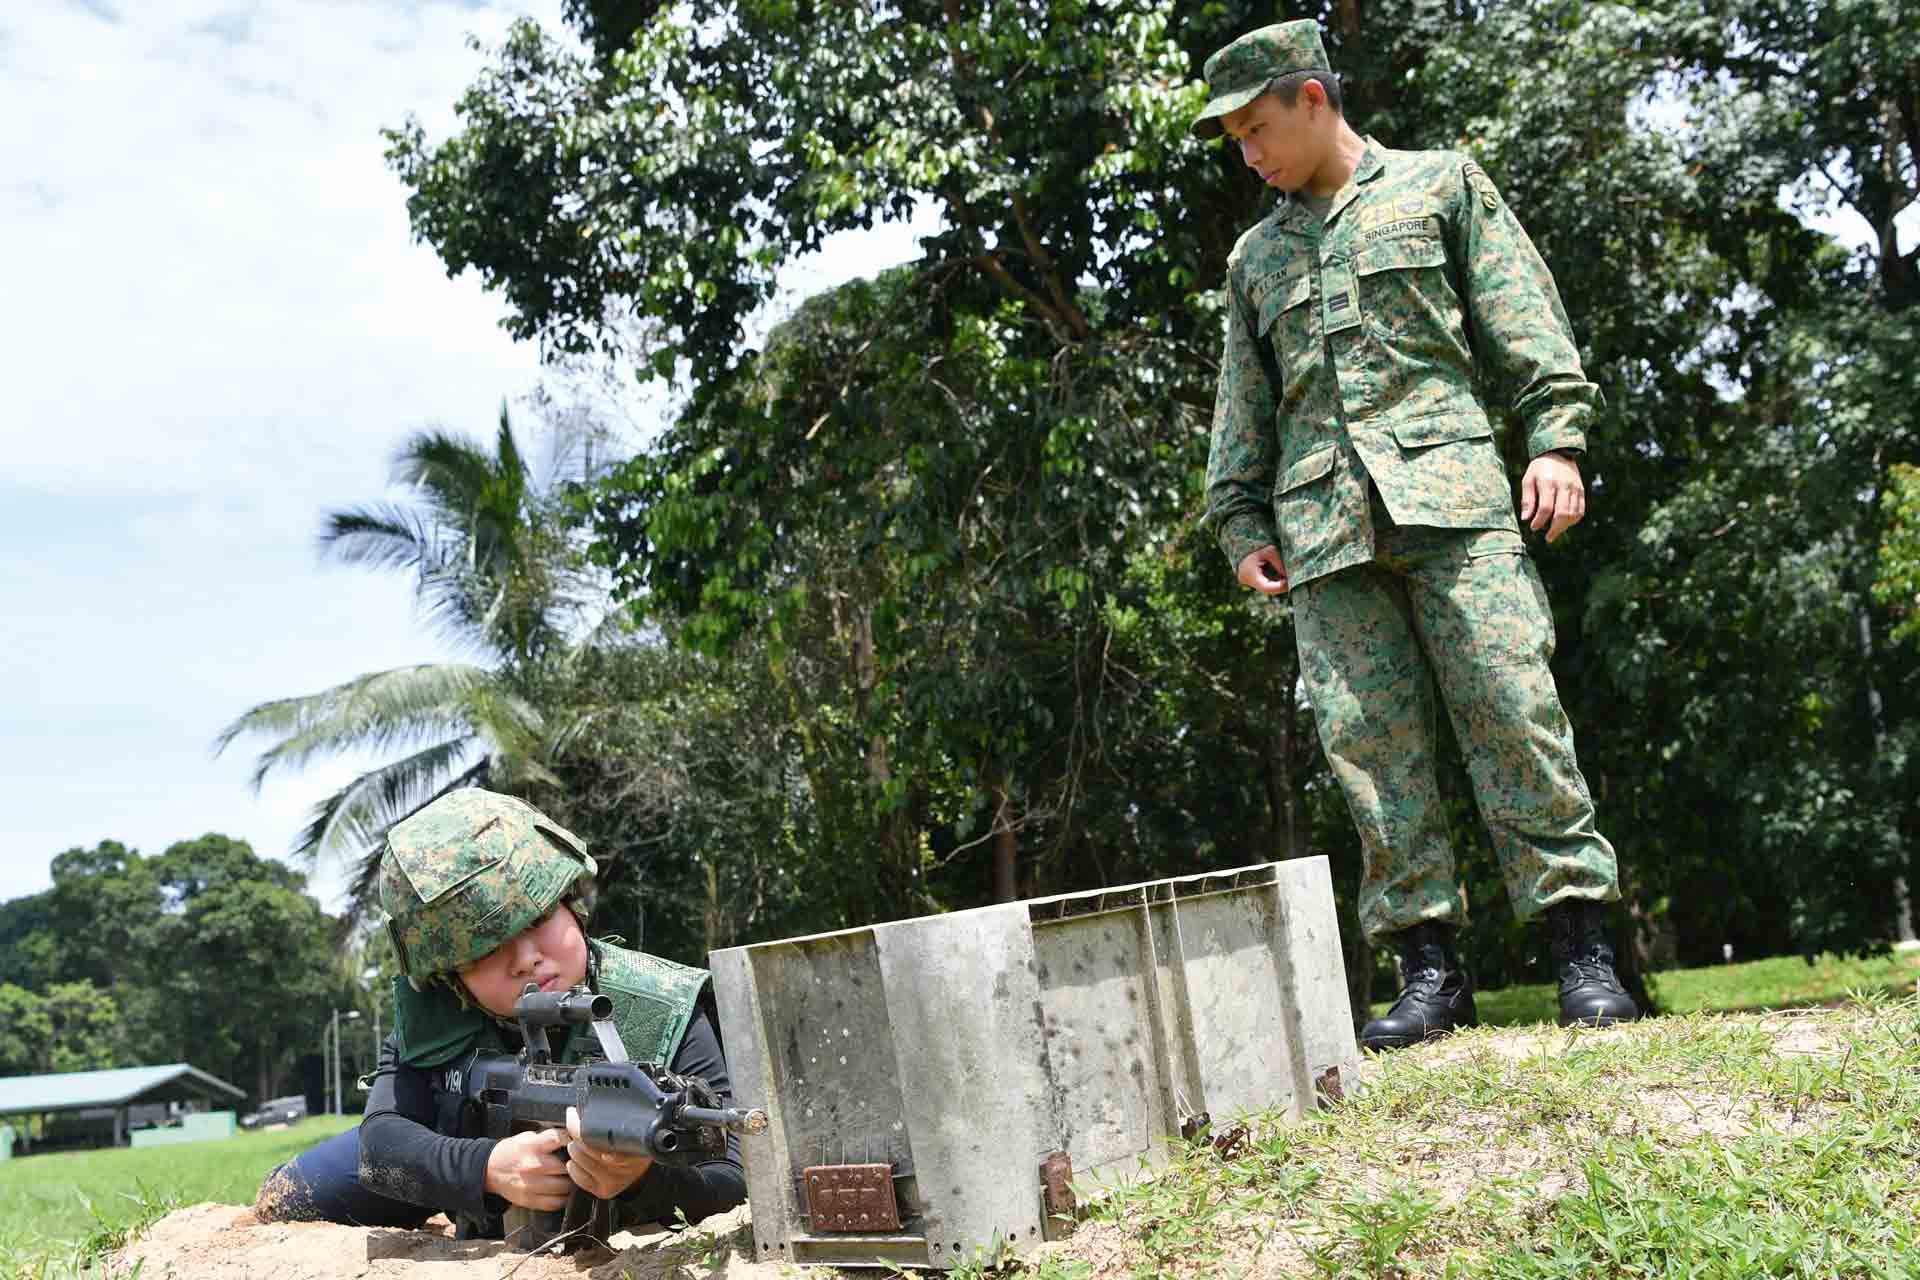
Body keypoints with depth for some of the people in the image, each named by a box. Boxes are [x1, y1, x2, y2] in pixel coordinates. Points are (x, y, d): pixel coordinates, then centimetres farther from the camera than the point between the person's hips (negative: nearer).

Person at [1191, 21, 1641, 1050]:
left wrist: (1556, 438, -5)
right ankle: (1430, 971, 1)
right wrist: (1241, 525, 12)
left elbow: (1526, 321, 7)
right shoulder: (1255, 255, 25)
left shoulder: (1440, 184, 15)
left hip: (1450, 490, -3)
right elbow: (1241, 412, 23)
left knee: (1511, 711, -10)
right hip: (1322, 522, 4)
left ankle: (1583, 951, -3)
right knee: (1368, 740, -4)